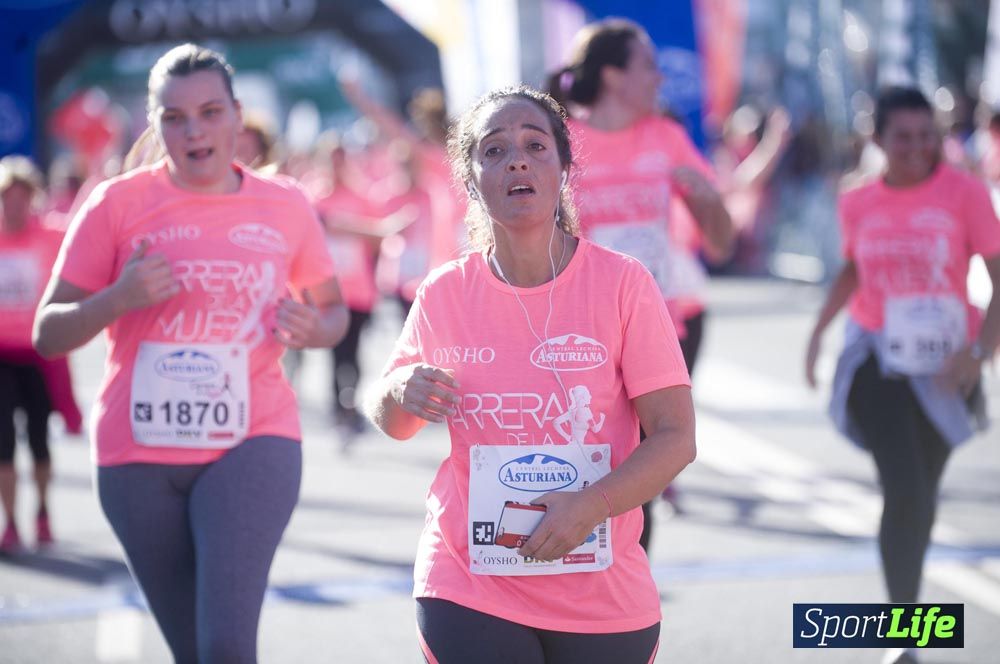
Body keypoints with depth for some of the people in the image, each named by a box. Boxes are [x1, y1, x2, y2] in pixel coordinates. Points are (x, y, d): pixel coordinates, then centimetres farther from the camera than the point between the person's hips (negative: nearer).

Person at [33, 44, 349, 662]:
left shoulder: (286, 206, 4)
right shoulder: (118, 204, -1)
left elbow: (333, 310, 17)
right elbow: (48, 336, -1)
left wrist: (314, 328, -6)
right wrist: (118, 298, -19)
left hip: (253, 444, -1)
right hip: (139, 456, 1)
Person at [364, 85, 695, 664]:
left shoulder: (623, 284, -6)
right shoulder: (445, 294, 0)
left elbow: (676, 436, -8)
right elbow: (393, 422, 15)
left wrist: (590, 505, -22)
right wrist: (399, 394, -8)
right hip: (467, 590, 1)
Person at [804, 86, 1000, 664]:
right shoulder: (858, 204, 0)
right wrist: (820, 328, 8)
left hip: (943, 366, 0)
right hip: (878, 359, 0)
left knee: (923, 493, 15)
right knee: (903, 492, -14)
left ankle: (908, 593, 41)